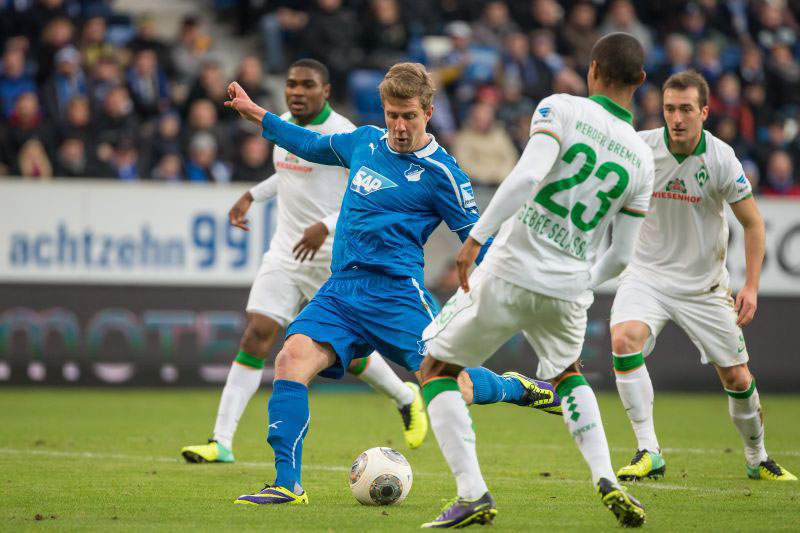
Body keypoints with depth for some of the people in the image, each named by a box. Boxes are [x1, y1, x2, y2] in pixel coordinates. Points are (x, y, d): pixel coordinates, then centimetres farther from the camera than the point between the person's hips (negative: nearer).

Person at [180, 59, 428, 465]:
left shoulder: (343, 135, -15)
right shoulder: (283, 125, 8)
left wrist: (326, 226, -27)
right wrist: (252, 195, 18)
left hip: (333, 258, -6)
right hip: (286, 250, 6)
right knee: (256, 336, -7)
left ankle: (406, 398, 33)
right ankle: (221, 442, -10)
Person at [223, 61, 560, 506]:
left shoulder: (440, 172, -4)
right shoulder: (365, 142, 13)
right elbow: (313, 145, 33)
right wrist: (255, 112, 35)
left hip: (395, 293, -5)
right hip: (341, 290, 5)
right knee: (292, 358, -17)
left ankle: (517, 388, 24)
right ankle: (288, 484, -15)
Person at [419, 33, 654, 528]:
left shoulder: (561, 109, -7)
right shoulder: (641, 158, 6)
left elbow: (528, 174, -24)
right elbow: (620, 256, 8)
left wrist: (477, 235, -22)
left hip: (510, 274, -4)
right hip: (570, 291, 4)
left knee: (438, 370, 12)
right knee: (566, 372, 34)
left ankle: (472, 493, -2)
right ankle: (607, 480, 14)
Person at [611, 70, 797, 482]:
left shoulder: (721, 160, -14)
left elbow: (752, 223, -3)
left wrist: (751, 286, -8)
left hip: (704, 285, 0)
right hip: (648, 273, 0)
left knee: (737, 378, 5)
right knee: (624, 340, -28)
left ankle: (757, 459, 31)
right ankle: (648, 452, -24)